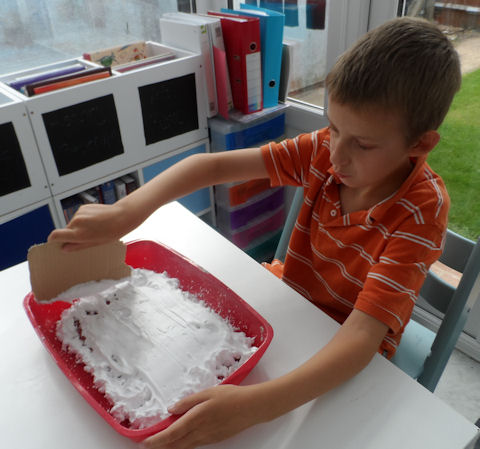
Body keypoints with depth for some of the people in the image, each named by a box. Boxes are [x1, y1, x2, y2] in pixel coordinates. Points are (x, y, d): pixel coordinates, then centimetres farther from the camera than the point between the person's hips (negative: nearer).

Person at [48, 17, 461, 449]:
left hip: (342, 366, -4)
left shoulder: (419, 214, -29)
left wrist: (253, 405, -51)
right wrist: (126, 211, -32)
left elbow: (360, 338, -37)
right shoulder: (324, 150, -17)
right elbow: (213, 165, -18)